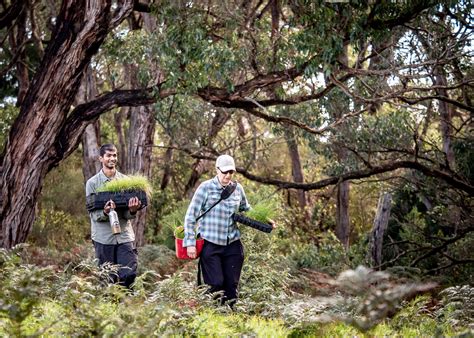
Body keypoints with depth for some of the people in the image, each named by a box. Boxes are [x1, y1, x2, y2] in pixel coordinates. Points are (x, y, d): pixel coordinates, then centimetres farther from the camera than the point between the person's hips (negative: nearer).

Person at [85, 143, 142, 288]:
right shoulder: (93, 183, 3)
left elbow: (127, 215, 6)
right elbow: (93, 214, -3)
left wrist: (132, 211, -18)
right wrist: (105, 213, -24)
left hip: (125, 235, 2)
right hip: (103, 237, -1)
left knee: (129, 275, -7)